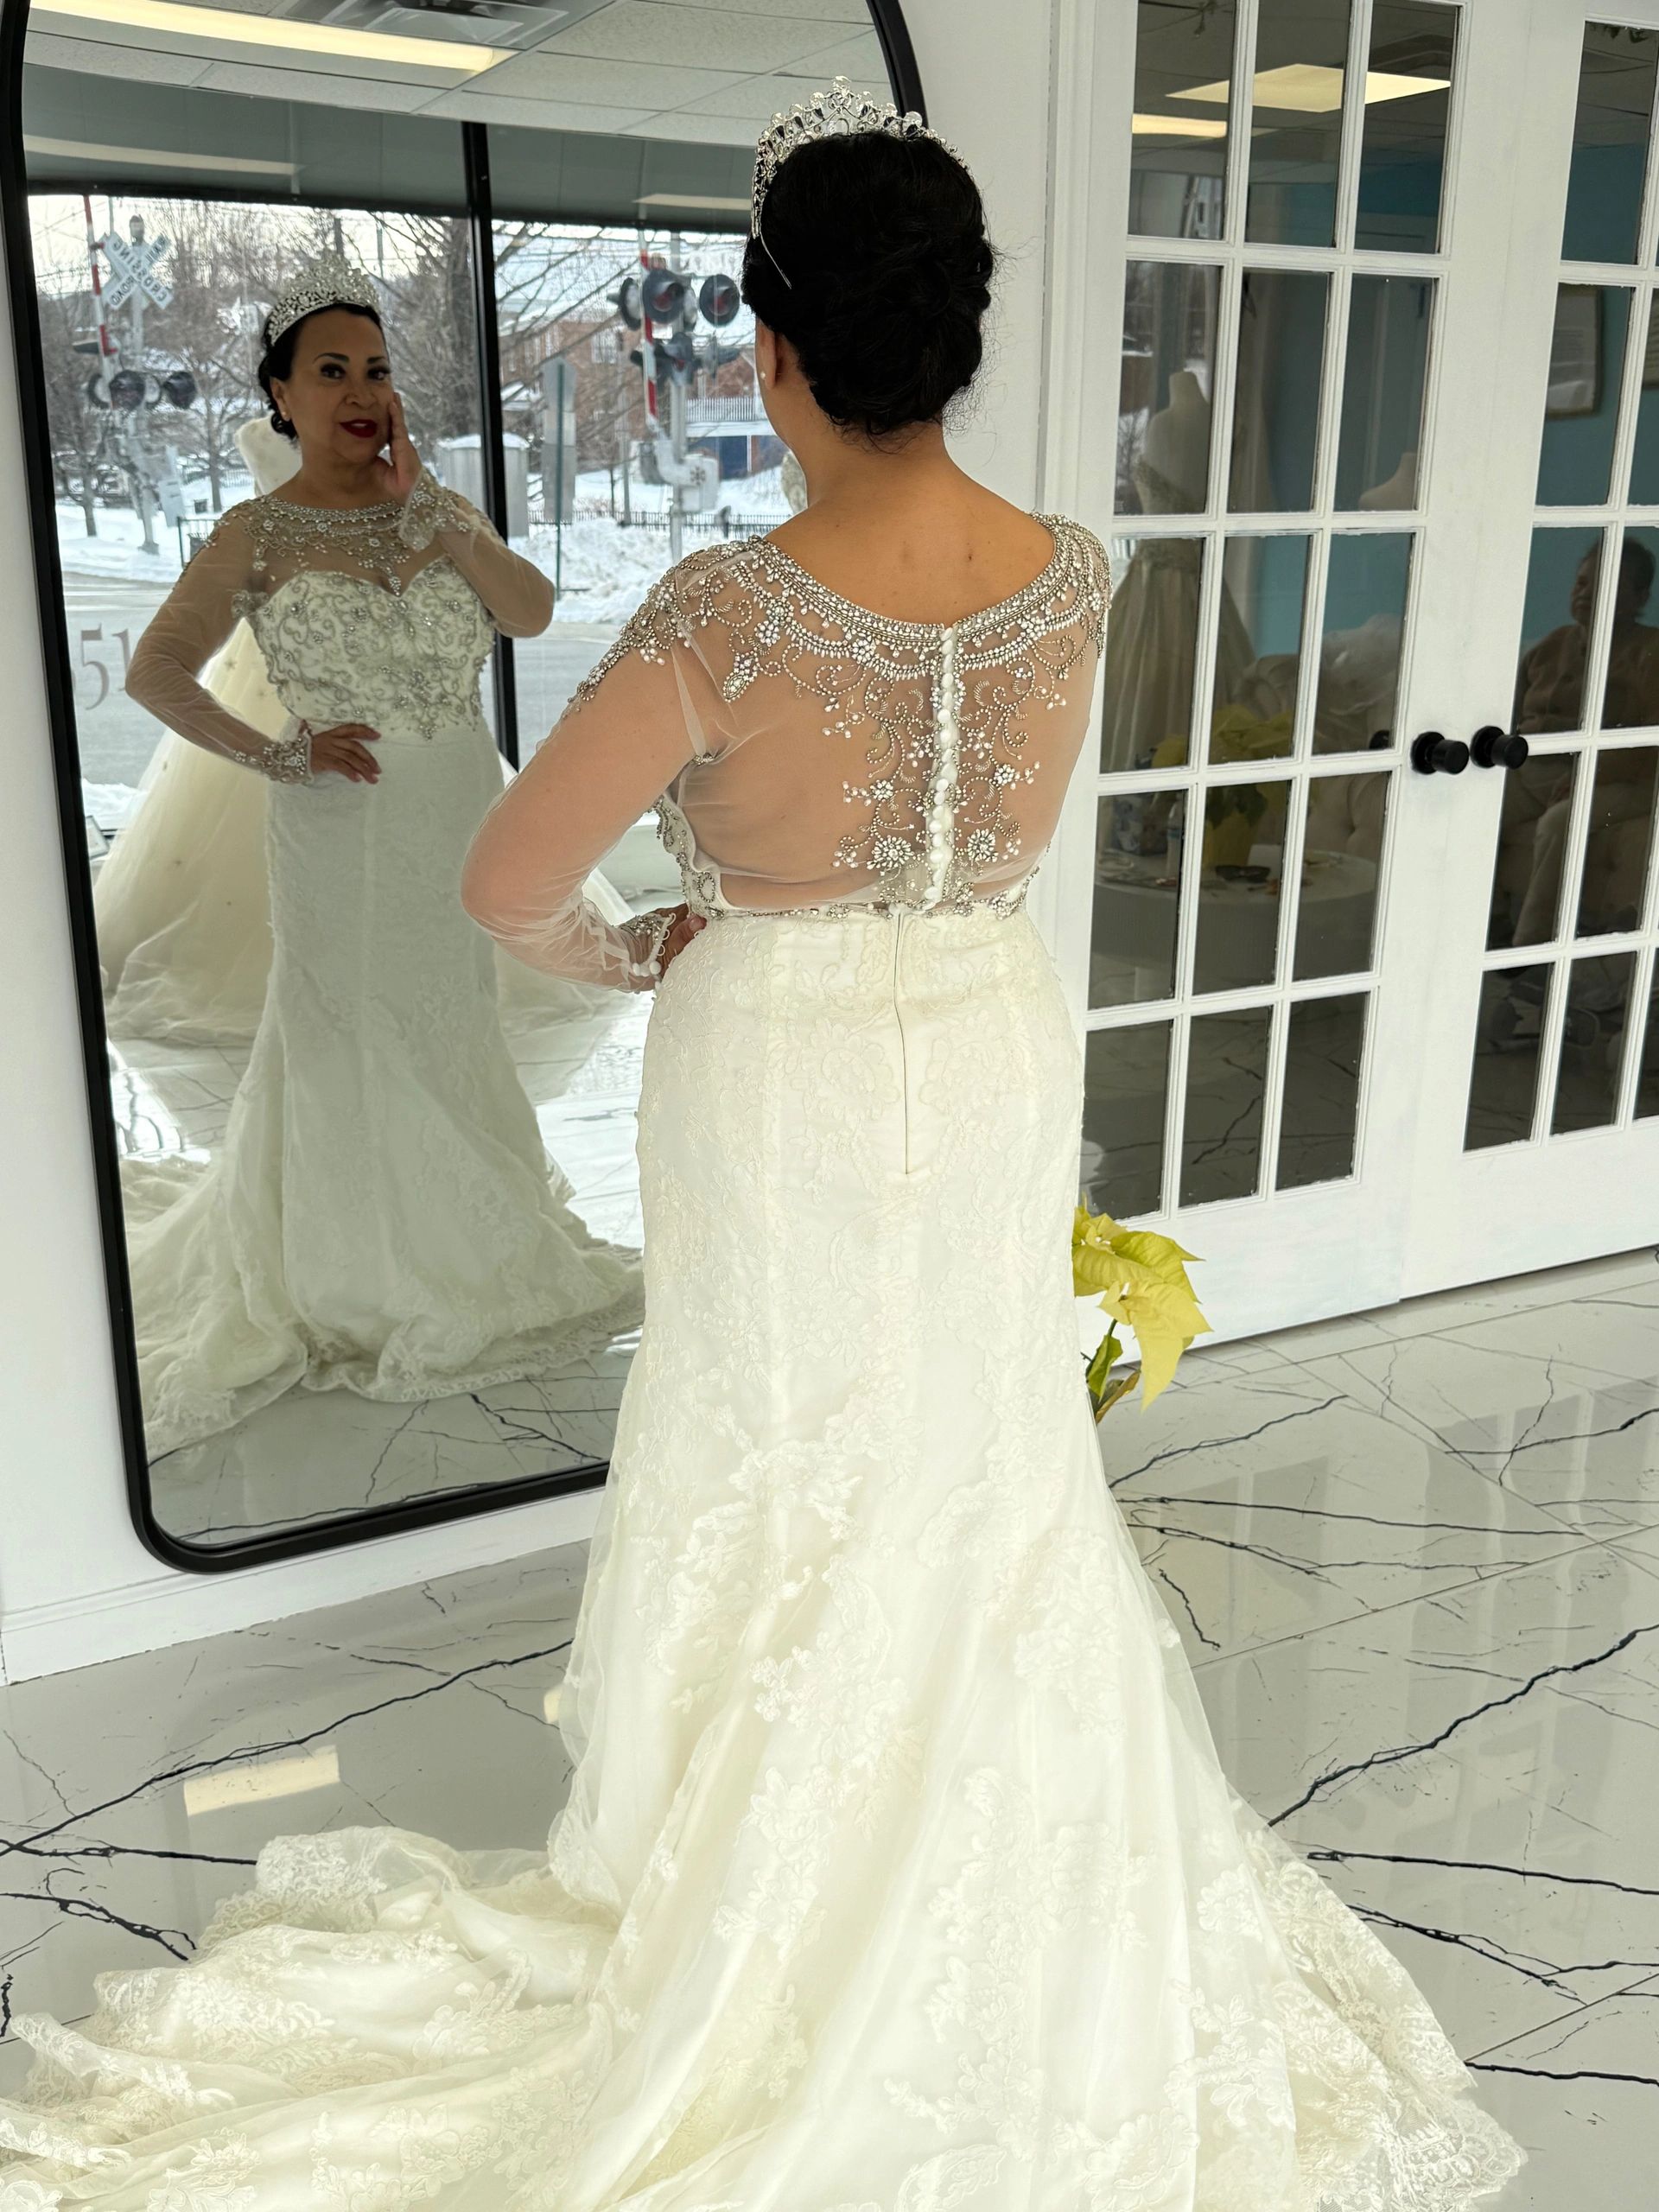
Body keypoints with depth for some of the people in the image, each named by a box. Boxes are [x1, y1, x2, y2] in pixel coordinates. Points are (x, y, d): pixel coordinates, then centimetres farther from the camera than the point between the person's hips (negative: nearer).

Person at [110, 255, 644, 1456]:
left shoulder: (441, 509, 4)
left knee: (451, 1031, 16)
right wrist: (273, 754, -14)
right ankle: (358, 1280, 25)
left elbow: (534, 612, -11)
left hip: (460, 821, 4)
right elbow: (155, 671, -8)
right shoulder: (259, 535, -7)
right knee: (352, 1044, 7)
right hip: (344, 832, -4)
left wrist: (434, 517, -18)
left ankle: (462, 1241, 36)